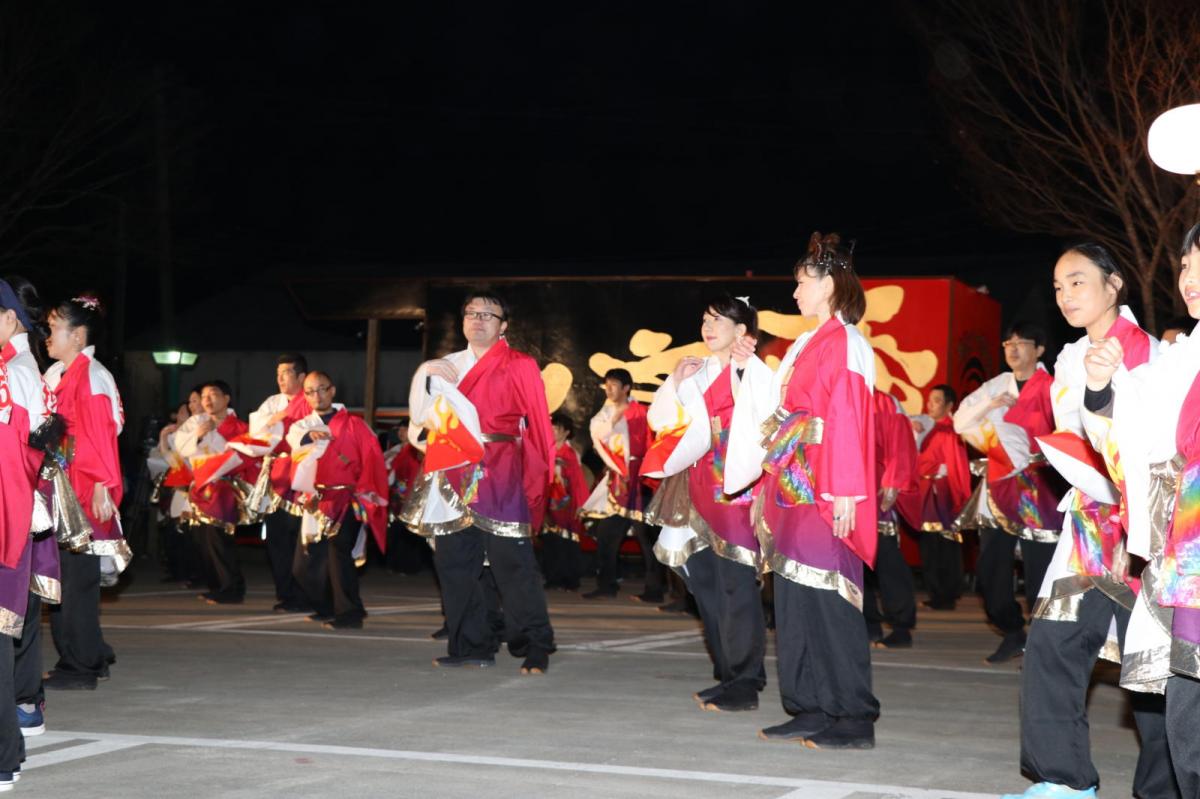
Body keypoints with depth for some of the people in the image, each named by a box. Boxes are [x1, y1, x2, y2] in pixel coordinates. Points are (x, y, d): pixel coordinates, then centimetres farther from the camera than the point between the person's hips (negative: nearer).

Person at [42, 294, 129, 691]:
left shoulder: (91, 375, -10)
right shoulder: (57, 375, 16)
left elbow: (101, 435, -16)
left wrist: (102, 488, -20)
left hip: (84, 492, -8)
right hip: (61, 490, 8)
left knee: (75, 577, -4)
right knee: (71, 576, 12)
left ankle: (80, 666, 2)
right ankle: (90, 657, 20)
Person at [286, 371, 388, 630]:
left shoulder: (352, 425, 2)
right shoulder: (303, 425, 12)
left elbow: (372, 461, 0)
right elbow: (295, 437, -11)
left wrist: (363, 495, -4)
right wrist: (310, 435, -31)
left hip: (345, 500, -5)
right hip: (315, 502, 5)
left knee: (338, 549, -24)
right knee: (304, 566, 7)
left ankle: (349, 614, -16)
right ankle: (327, 609, 28)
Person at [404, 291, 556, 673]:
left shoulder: (519, 366, 3)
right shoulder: (446, 366, 21)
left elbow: (537, 425, -1)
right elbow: (423, 410, 16)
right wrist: (427, 374, 1)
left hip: (499, 473, -6)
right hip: (453, 475, 6)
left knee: (511, 562, -9)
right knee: (454, 560, 6)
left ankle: (536, 647, -3)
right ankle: (471, 645, 15)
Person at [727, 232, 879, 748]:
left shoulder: (845, 344, -9)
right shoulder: (808, 345, 18)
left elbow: (849, 420, -16)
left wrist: (843, 493, -21)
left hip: (823, 492, -9)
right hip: (793, 488, 9)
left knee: (828, 598, -7)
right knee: (795, 597, 9)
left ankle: (854, 720, -2)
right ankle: (811, 711, 14)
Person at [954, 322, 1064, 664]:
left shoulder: (1050, 389, -7)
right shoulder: (997, 386, 12)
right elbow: (961, 422, 9)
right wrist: (990, 406, -5)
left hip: (1037, 489, -6)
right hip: (999, 486, 6)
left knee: (1038, 572, -7)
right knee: (989, 569, 7)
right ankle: (1013, 635, 22)